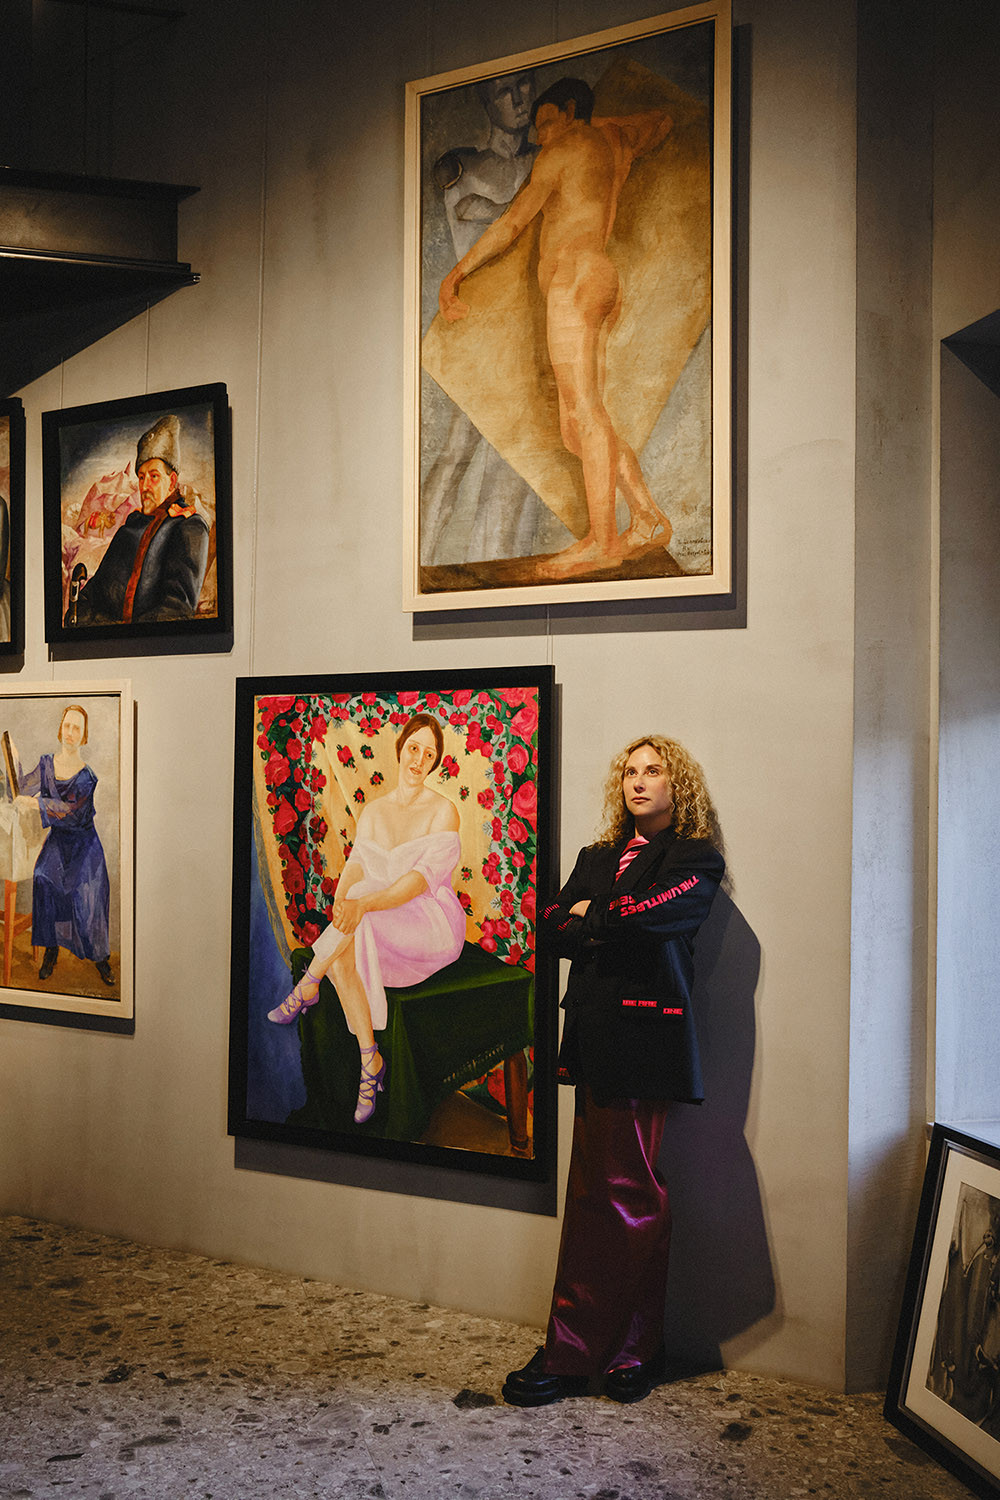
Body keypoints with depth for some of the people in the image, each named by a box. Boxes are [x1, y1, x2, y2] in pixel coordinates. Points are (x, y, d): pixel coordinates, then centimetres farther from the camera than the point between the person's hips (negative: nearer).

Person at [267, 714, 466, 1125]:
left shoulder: (443, 811, -8)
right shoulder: (374, 811, 11)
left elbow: (424, 876, -20)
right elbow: (357, 864, 2)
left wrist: (362, 904, -34)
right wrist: (340, 902, -22)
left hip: (432, 924, -5)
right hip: (378, 925, 5)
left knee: (360, 909, -35)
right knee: (341, 955, -30)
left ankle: (306, 989, -16)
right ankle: (371, 1062, -22)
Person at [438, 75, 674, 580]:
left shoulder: (564, 149, 3)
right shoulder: (618, 140, 24)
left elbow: (511, 222, 1)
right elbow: (662, 121, 47)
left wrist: (454, 274, 5)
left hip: (575, 276, -9)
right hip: (602, 279, 9)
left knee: (585, 412, -17)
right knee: (579, 425, 4)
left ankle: (602, 541, -23)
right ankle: (647, 518, -3)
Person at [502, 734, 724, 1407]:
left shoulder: (695, 859, 3)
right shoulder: (598, 857, 22)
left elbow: (642, 917, -14)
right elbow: (552, 927, 10)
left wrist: (588, 916, 3)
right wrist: (612, 927, -5)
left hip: (643, 1041, -6)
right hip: (596, 1040, 6)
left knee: (614, 1194, -6)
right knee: (632, 1197, 8)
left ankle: (571, 1355, -2)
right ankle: (630, 1351, 15)